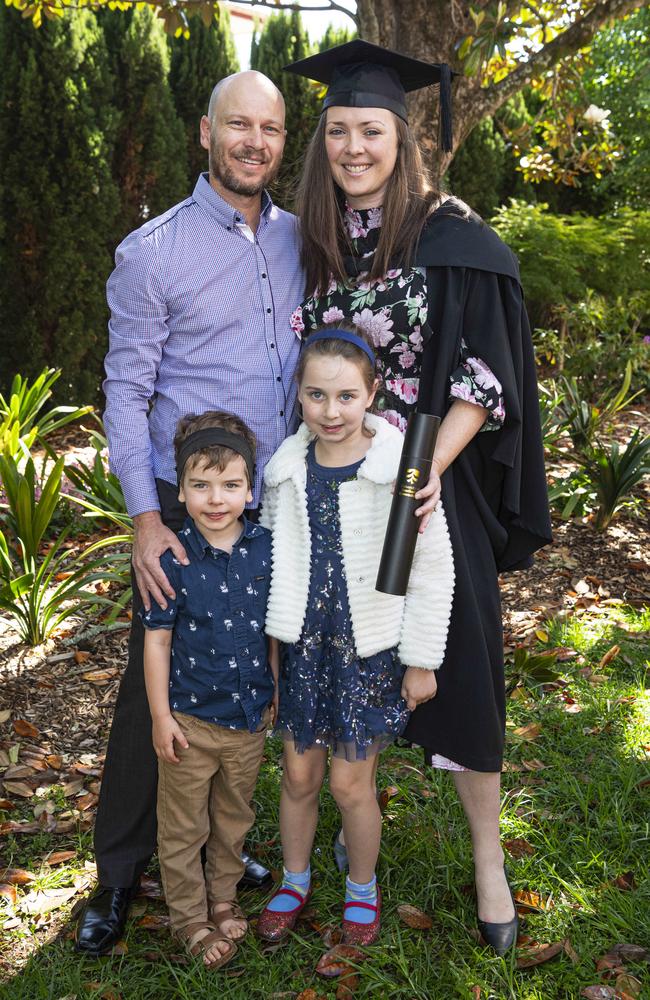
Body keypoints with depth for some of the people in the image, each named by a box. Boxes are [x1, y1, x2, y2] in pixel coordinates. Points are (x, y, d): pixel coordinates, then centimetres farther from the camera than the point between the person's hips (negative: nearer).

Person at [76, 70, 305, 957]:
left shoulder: (299, 240, 6)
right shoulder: (153, 251, -8)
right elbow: (126, 392, -8)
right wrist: (146, 520, -15)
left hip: (279, 505, 4)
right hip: (187, 508, -4)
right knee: (158, 683, 4)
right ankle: (120, 871, 21)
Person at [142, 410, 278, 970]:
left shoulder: (266, 549, -7)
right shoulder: (172, 558, -16)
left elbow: (272, 627, 5)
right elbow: (157, 640, -11)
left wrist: (275, 691, 9)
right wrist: (161, 716, -9)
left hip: (251, 716, 3)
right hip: (192, 719, -3)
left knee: (235, 817, 22)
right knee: (184, 826, 13)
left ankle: (223, 898, 43)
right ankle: (190, 918, 32)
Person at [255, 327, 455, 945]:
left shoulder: (400, 467, -14)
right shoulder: (288, 468, -1)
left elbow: (432, 568, -8)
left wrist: (422, 659, -6)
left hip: (369, 650, -3)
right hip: (301, 644, 3)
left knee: (350, 784, 6)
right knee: (298, 776, 14)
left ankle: (362, 887, 33)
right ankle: (295, 880, 38)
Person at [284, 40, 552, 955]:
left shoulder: (451, 238, -8)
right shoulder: (312, 245, 7)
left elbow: (487, 373, -11)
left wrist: (431, 468, -22)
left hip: (428, 490, -4)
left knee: (453, 667, 2)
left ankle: (488, 859, 19)